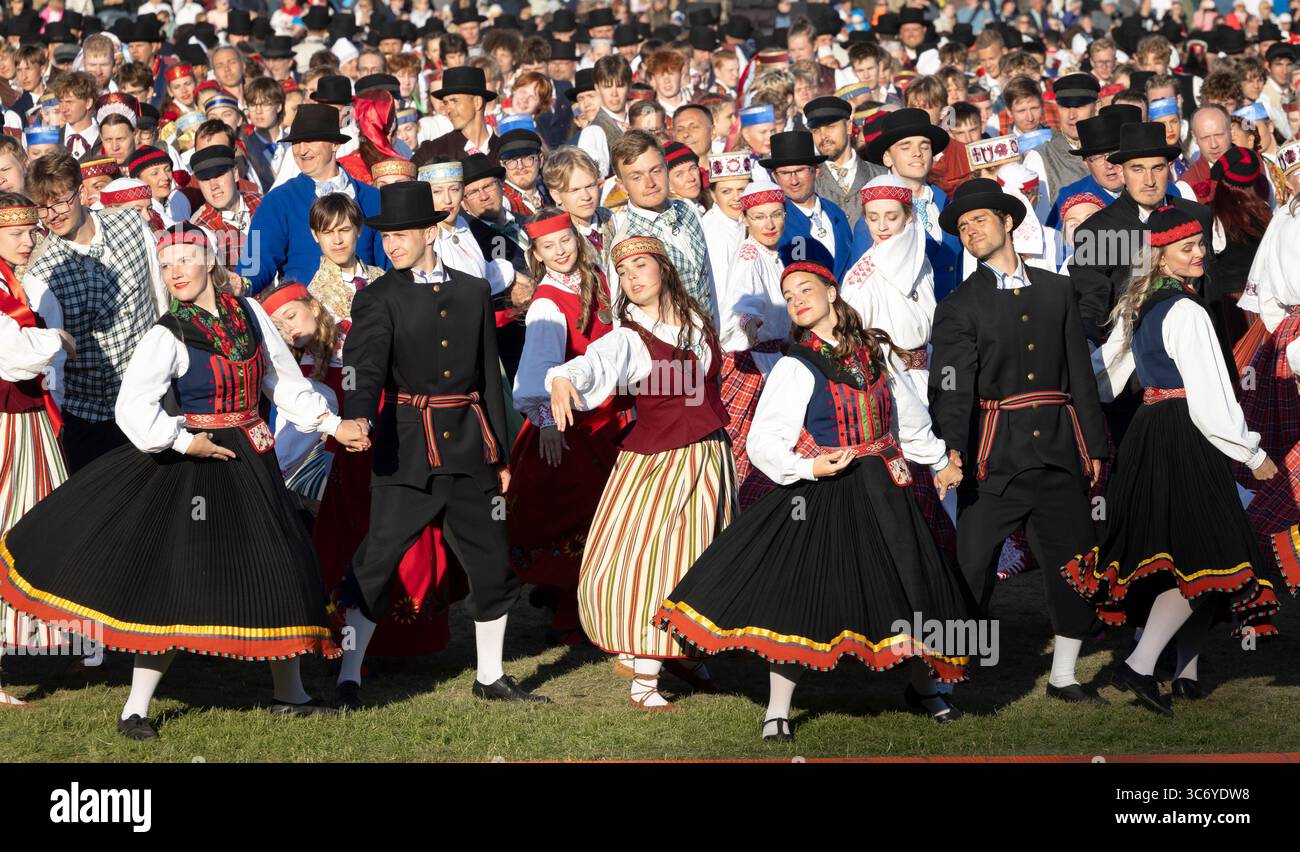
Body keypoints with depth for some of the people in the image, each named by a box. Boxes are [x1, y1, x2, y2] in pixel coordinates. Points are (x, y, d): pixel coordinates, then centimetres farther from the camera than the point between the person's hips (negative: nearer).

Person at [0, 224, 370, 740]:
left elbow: (284, 382, 15)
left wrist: (333, 425, 15)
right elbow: (132, 408, -22)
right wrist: (185, 442, -18)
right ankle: (135, 710, 0)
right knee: (183, 581, -9)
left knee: (279, 569, 11)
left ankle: (289, 693, 30)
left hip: (251, 461, 6)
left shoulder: (247, 314, 4)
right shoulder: (168, 335, -12)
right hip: (200, 462, -6)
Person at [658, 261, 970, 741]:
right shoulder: (795, 368, -6)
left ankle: (923, 686, 35)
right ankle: (777, 710, 0)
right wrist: (808, 468, -23)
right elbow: (763, 442, -10)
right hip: (821, 497, -4)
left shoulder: (874, 352, 8)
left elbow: (909, 416, 23)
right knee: (801, 594, -11)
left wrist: (939, 462, 32)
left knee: (909, 590, 9)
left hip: (882, 492, 4)